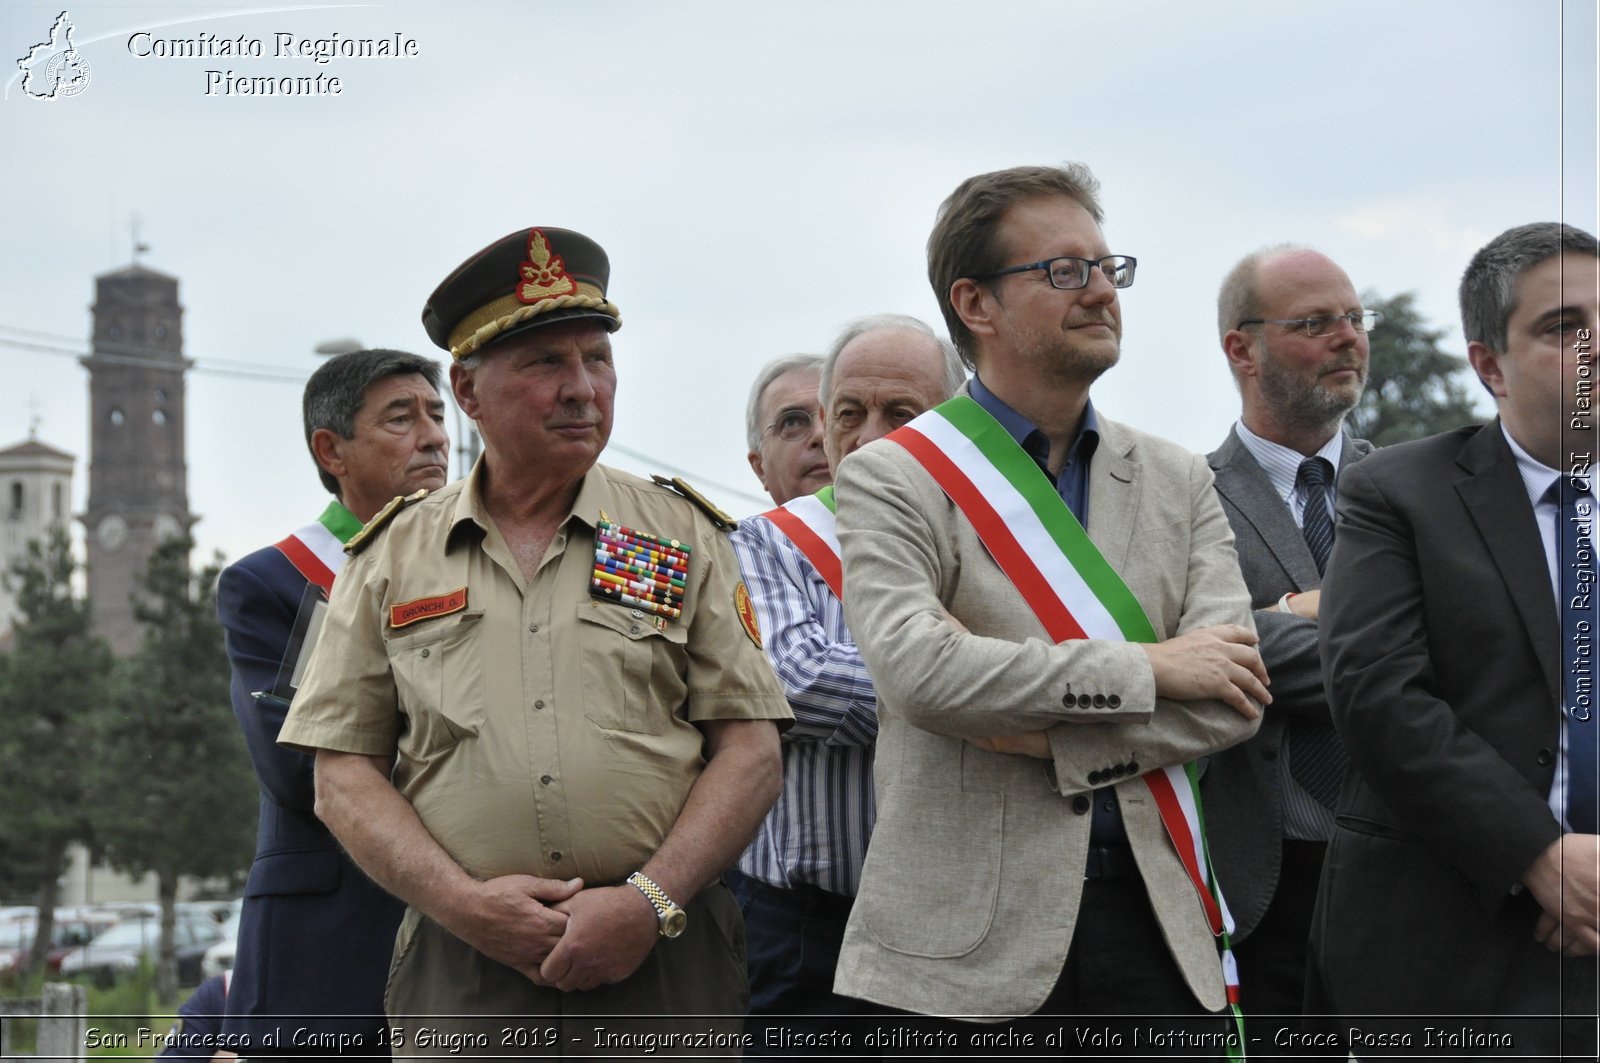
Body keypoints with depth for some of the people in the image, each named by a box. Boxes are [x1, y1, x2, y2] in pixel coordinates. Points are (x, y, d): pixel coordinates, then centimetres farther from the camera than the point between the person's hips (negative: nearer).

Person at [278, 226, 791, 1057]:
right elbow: (344, 774, 5)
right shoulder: (393, 559, 10)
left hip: (662, 962, 0)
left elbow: (749, 753, 4)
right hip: (461, 972, 0)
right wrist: (465, 902, -9)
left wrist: (649, 901, -10)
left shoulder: (681, 537, 9)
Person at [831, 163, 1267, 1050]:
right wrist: (1145, 668, -12)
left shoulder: (1179, 482, 13)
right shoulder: (891, 479, -1)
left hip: (1154, 917, 4)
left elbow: (1234, 700, 2)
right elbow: (918, 670, -18)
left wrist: (1047, 737, -11)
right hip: (967, 940, -4)